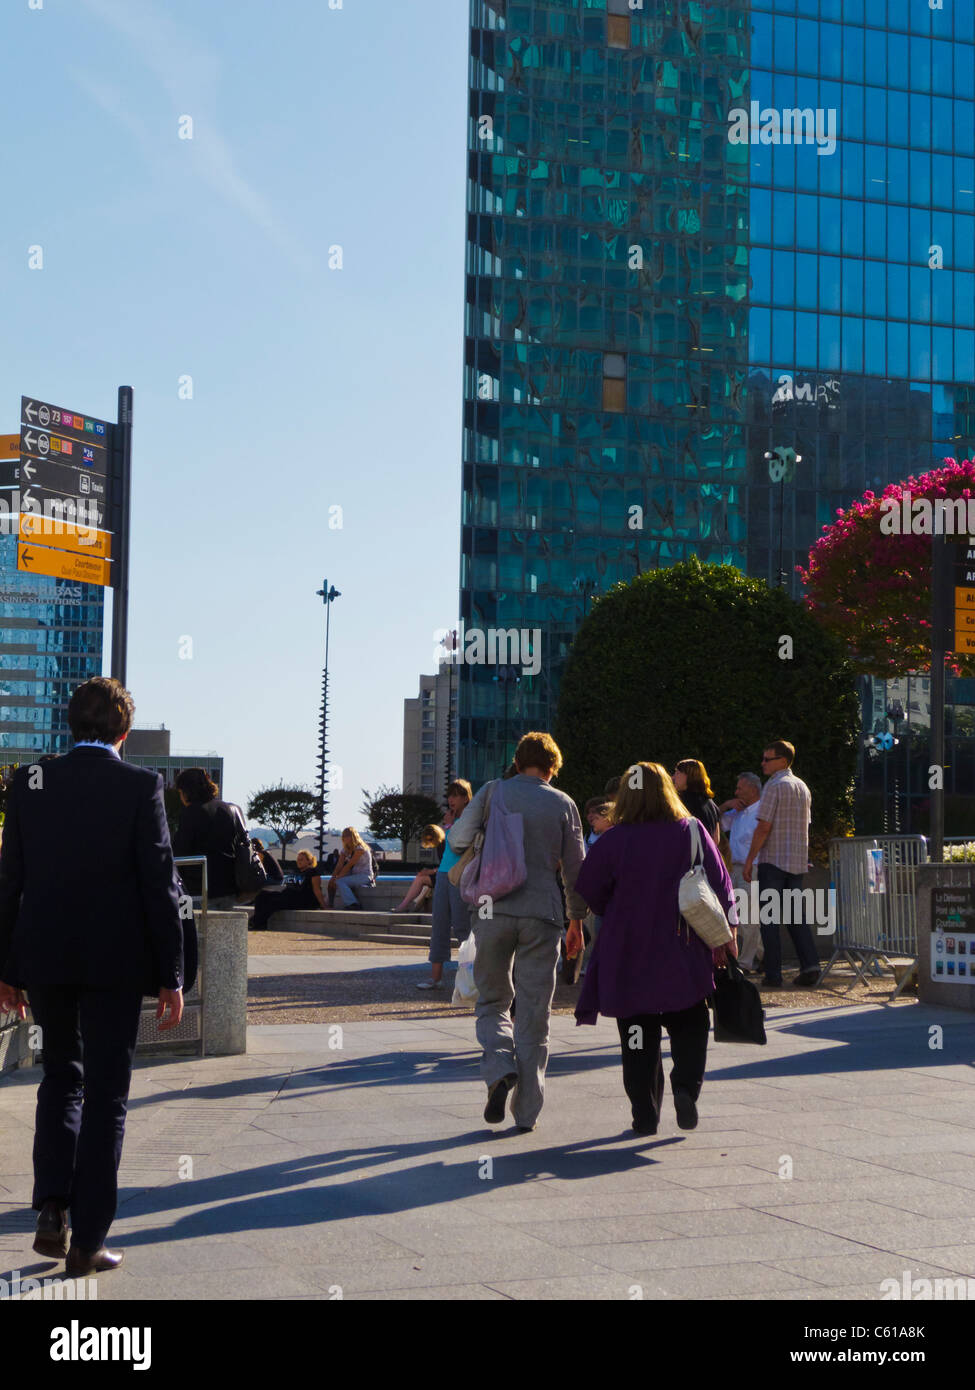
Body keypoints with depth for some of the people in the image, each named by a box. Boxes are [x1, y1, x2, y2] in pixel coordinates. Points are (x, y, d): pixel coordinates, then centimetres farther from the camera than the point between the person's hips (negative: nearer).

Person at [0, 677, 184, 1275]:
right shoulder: (141, 785, -8)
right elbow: (160, 884, -8)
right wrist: (171, 976, -3)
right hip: (115, 962, -3)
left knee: (61, 1075, 21)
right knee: (106, 1092, 6)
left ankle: (53, 1211, 9)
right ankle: (87, 1242, 8)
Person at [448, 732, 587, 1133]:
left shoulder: (493, 792, 5)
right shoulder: (562, 803, 6)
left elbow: (458, 838, -1)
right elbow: (575, 867, 7)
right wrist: (576, 918, 19)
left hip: (493, 909, 0)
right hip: (542, 912, 0)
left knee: (493, 1000, 15)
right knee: (534, 1013, 5)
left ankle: (500, 1069, -13)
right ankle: (526, 1111, 5)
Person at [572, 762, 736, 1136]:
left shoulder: (613, 840, -6)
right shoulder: (691, 831, -3)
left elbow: (587, 889, -2)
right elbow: (719, 884, -2)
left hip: (628, 952, 0)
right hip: (682, 952, 1)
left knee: (638, 1033, 7)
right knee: (689, 1027, 13)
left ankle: (645, 1113, 6)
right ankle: (686, 1086, -10)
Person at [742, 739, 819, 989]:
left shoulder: (774, 786, -11)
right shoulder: (803, 787, 14)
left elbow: (764, 827, -15)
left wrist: (749, 860, -10)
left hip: (773, 859, -7)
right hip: (798, 860, 7)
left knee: (770, 918, -2)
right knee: (795, 915, 11)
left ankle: (773, 974, -3)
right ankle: (810, 964, -2)